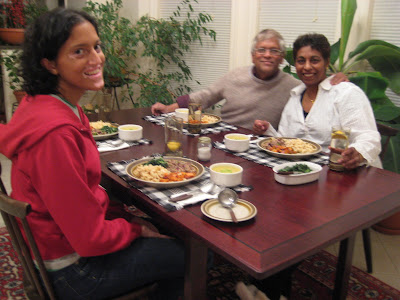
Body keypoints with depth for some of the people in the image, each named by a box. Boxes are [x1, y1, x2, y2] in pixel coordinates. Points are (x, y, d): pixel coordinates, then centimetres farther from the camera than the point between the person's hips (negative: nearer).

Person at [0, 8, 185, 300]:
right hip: (71, 270, -9)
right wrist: (136, 228, -9)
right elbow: (89, 239, -26)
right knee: (194, 253, 4)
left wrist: (124, 214, 1)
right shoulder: (56, 133, -31)